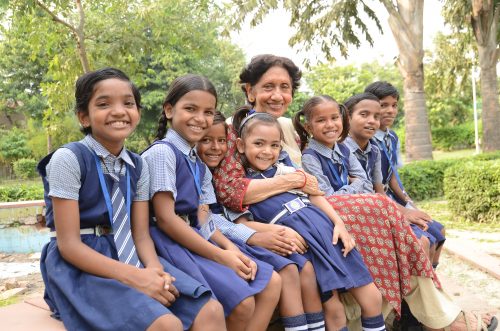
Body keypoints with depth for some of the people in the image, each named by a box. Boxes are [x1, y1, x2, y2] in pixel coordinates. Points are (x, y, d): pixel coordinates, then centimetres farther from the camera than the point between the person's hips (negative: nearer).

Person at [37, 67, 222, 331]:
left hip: (129, 259, 6)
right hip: (79, 266, -5)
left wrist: (153, 269, -18)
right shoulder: (68, 159, -11)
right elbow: (69, 244, -15)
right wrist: (133, 277, -24)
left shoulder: (138, 166, 7)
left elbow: (141, 234, 5)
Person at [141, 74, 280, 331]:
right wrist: (219, 255, -18)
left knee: (271, 282, 5)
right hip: (173, 243, -9)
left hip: (200, 240, 9)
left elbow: (203, 220, 11)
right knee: (242, 301, -19)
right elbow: (165, 218, -18)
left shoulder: (198, 163, 15)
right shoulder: (162, 152, -11)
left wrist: (231, 248, -8)